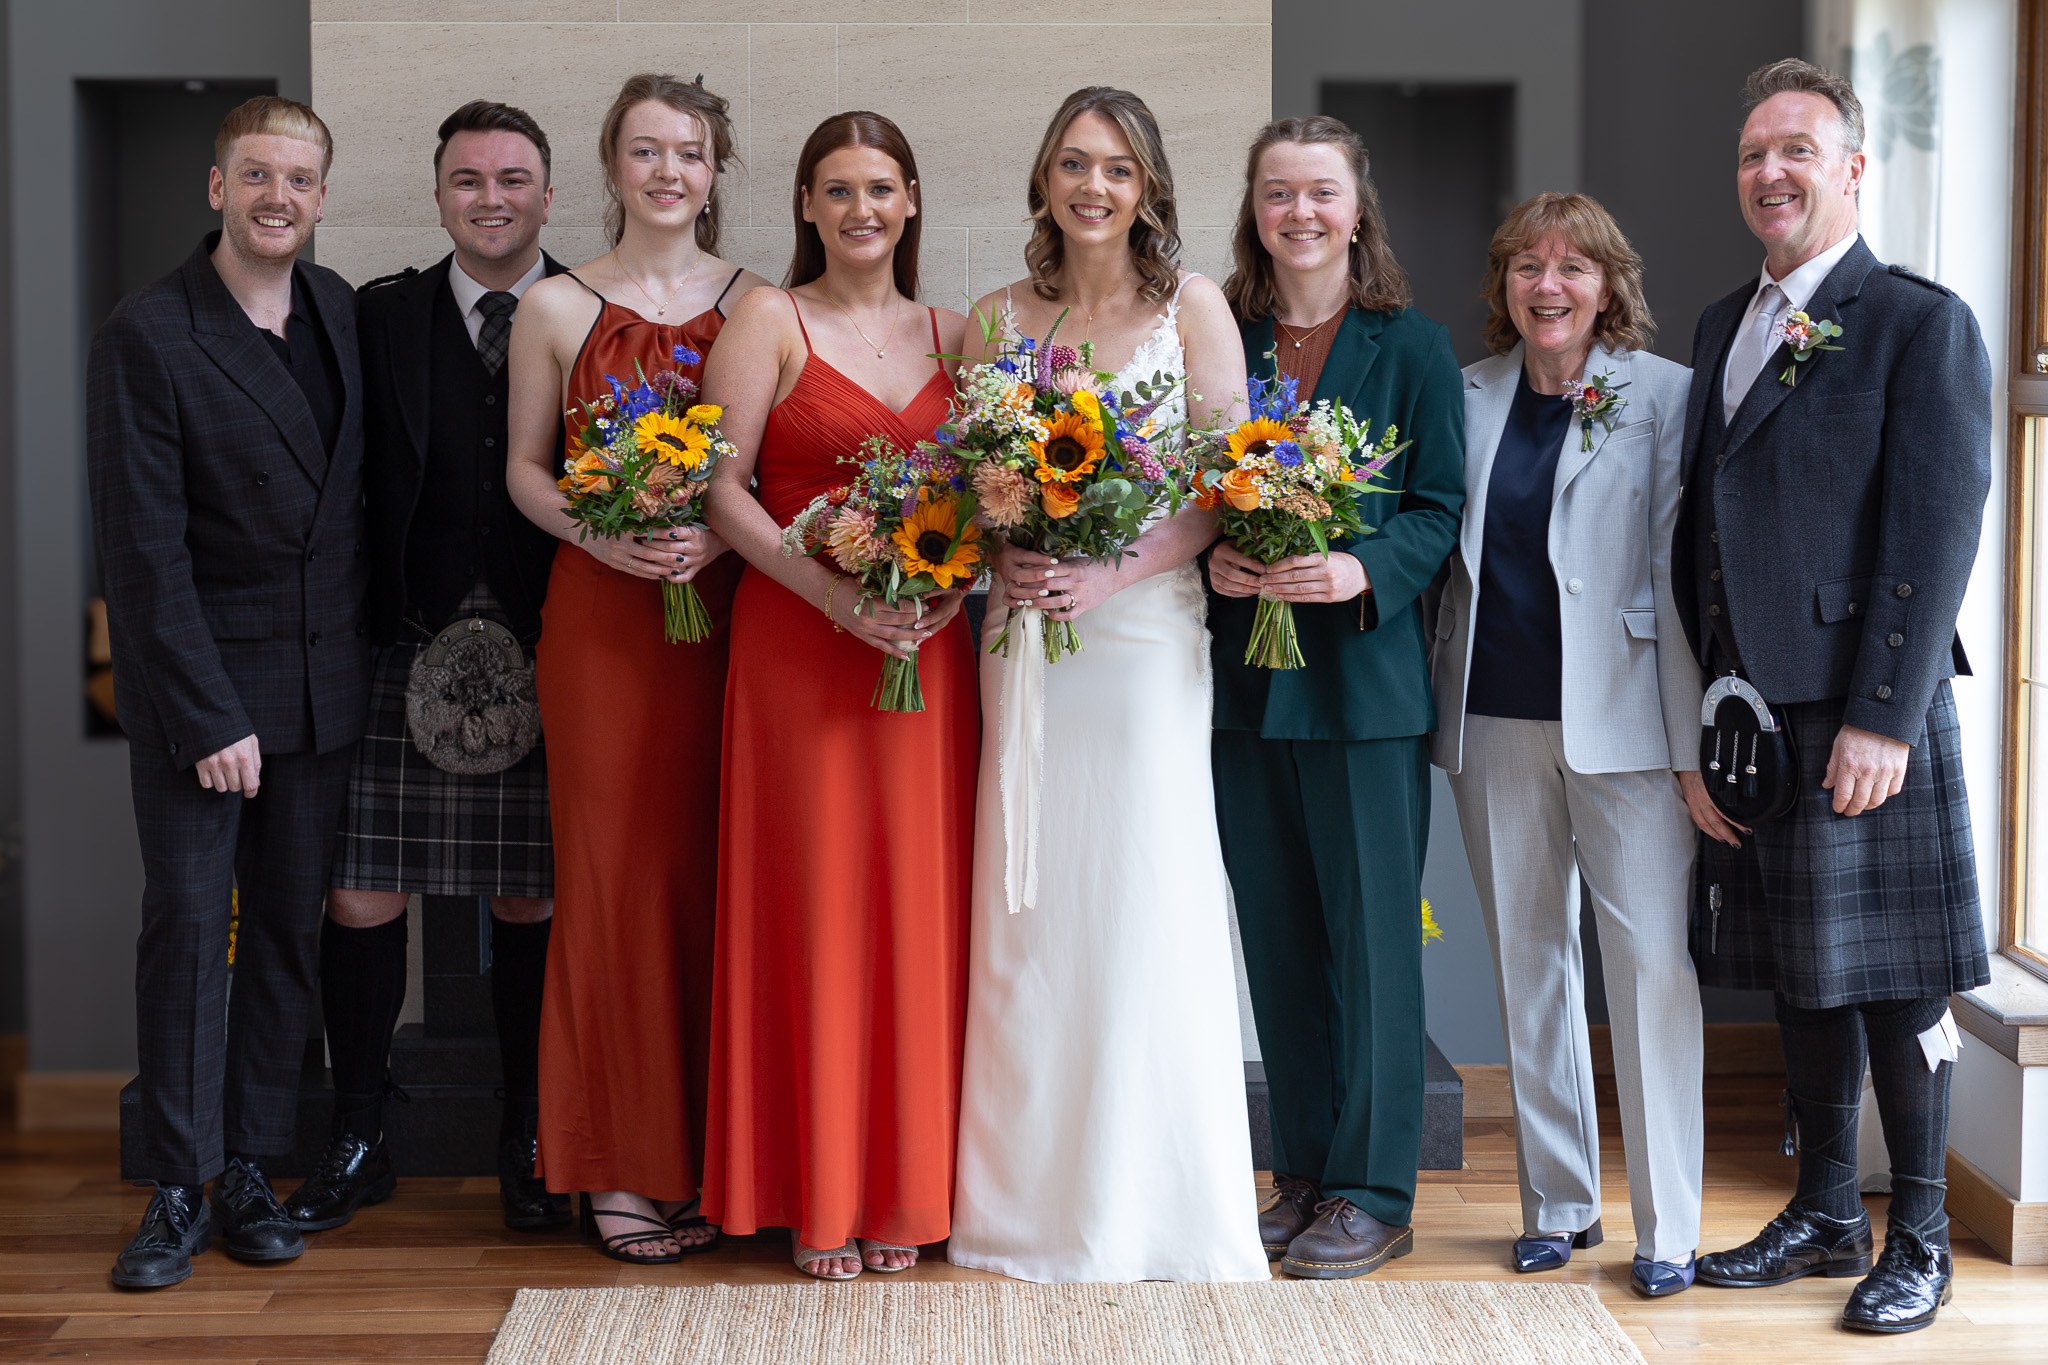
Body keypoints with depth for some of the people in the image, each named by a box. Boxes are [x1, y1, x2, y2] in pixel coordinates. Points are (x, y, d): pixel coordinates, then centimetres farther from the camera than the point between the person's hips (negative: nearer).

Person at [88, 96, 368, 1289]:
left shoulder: (341, 310, 7)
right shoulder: (148, 335, -10)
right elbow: (145, 547, -12)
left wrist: (367, 646, 9)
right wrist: (209, 716, -15)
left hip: (323, 685, 5)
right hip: (198, 684, -5)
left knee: (292, 929, 7)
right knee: (188, 924, -3)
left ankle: (253, 1169, 17)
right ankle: (180, 1191, 7)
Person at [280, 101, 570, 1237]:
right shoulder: (381, 317, 7)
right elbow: (355, 485, 4)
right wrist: (366, 623, -6)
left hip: (546, 654, -1)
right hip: (407, 648, 1)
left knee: (530, 903, 6)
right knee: (362, 897, 1)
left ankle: (526, 1146, 21)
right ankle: (357, 1144, 18)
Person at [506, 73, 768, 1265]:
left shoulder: (757, 304, 7)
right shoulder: (557, 307, 5)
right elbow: (526, 469, 8)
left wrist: (720, 537, -12)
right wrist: (598, 533, -11)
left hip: (726, 609, 1)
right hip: (600, 613, -1)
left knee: (712, 871, 2)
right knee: (612, 868, 0)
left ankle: (709, 1151, 12)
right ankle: (622, 1161, 9)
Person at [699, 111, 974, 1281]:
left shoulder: (952, 334, 13)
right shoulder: (770, 320, 1)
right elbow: (722, 487, -5)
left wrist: (953, 579, -7)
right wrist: (833, 590, -16)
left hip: (928, 647, 4)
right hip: (797, 644, -3)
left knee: (917, 906, 4)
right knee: (813, 905, -1)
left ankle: (904, 1189, 14)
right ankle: (817, 1194, 9)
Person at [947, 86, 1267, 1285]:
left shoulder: (1192, 308, 1)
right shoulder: (999, 318, 10)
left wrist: (1110, 572, -16)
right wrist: (1001, 557, -10)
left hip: (1144, 633, -3)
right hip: (1025, 639, 3)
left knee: (1142, 904, -2)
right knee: (1026, 908, 4)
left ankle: (1146, 1205, 11)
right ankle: (1034, 1196, 14)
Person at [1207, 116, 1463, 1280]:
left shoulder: (1414, 346, 1)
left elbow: (1440, 508, -3)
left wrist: (1362, 571, -20)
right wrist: (1214, 562, -12)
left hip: (1366, 676, -3)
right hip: (1246, 680, 3)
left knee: (1372, 939, 1)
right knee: (1278, 942, 10)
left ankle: (1373, 1193, 10)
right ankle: (1305, 1173, 22)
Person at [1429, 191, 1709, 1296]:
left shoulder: (1665, 394, -1)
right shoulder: (1464, 397, 10)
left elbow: (1681, 572, -5)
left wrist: (1695, 748, -10)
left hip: (1622, 720, -4)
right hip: (1495, 718, 4)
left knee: (1651, 962, -6)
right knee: (1528, 959, 10)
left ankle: (1666, 1225, 3)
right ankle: (1558, 1201, 22)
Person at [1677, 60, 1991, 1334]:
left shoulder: (1922, 323, -6)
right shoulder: (1724, 325, 16)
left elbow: (1937, 535, -12)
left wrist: (1884, 717, -18)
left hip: (1866, 706, -7)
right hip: (1750, 705, 7)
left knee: (1895, 980, 1)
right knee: (1801, 975, 14)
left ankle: (1919, 1239, 13)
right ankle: (1827, 1215, 25)